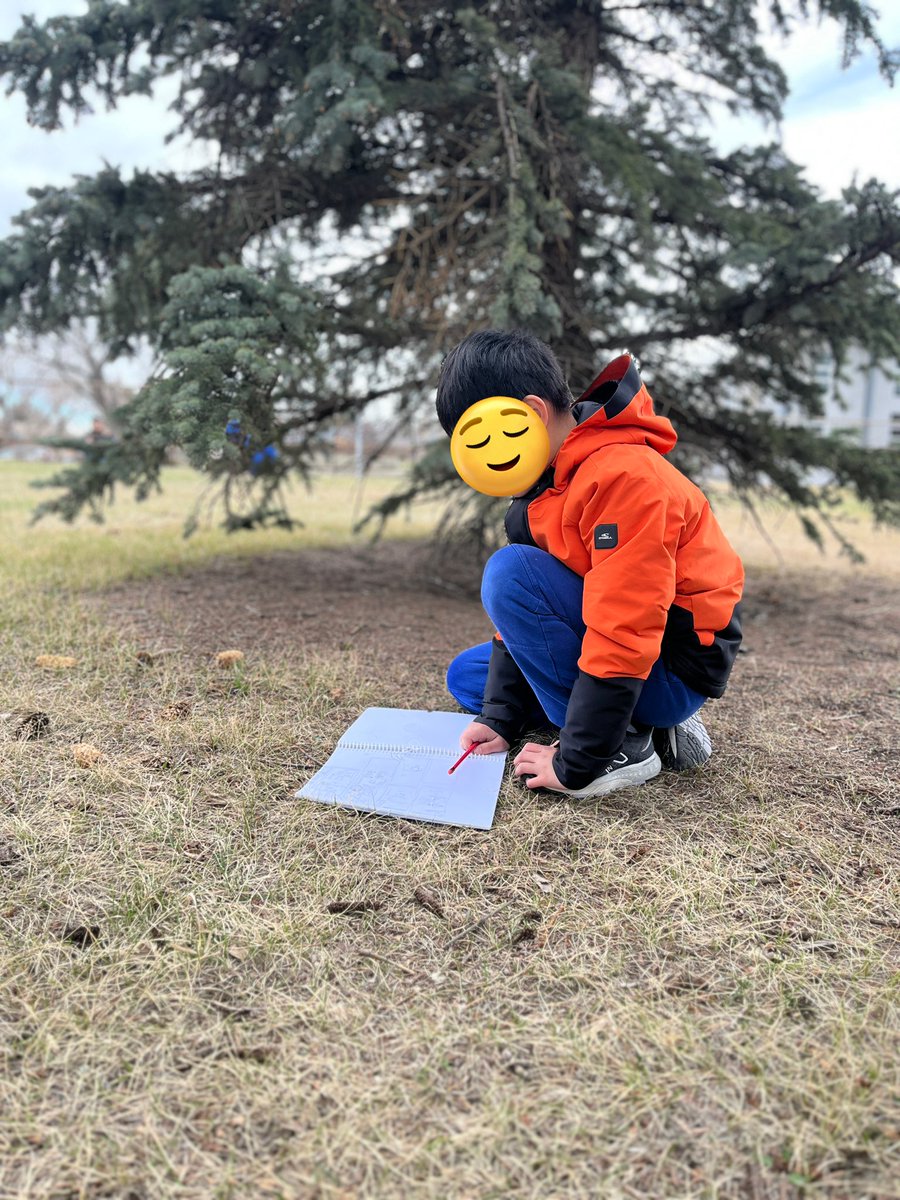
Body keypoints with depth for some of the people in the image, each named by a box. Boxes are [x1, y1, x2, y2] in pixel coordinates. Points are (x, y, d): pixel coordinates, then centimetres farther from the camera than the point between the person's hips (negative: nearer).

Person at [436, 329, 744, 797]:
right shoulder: (547, 477, 4)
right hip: (625, 648, 10)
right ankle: (647, 725, 6)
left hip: (673, 669, -10)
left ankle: (621, 746, -14)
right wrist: (500, 718, -1)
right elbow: (521, 611, 5)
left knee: (509, 571, -23)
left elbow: (622, 637, -31)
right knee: (466, 676, 13)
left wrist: (574, 765, -25)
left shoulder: (623, 478, -27)